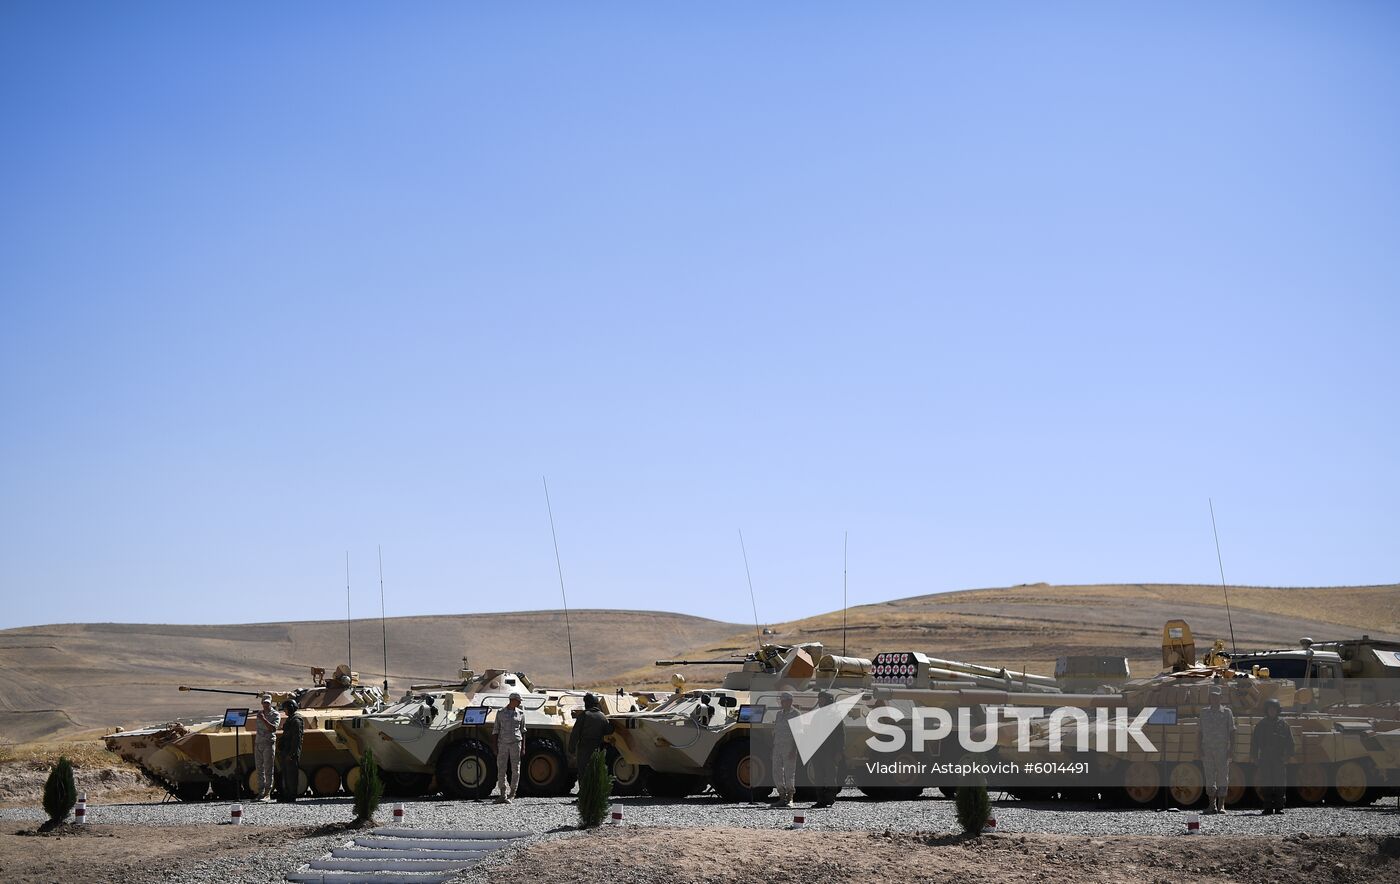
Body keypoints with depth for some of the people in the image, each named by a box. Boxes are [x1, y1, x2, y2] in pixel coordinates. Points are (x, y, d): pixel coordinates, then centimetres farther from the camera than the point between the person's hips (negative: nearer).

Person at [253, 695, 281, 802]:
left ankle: (267, 793, -4)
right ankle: (261, 792, 12)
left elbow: (273, 728, -18)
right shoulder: (259, 713, 15)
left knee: (268, 769, -6)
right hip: (258, 743, 6)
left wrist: (263, 719, -24)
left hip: (269, 744, -6)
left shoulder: (275, 715, -3)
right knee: (260, 769, 7)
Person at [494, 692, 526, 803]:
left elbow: (523, 730, 10)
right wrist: (496, 747, -1)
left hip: (515, 743, 1)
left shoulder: (520, 713, 7)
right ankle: (502, 795, 3)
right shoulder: (500, 713, 4)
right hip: (502, 743, -1)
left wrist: (523, 747, 4)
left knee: (515, 770, 0)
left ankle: (511, 795, 7)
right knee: (501, 770, -4)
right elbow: (496, 730, 6)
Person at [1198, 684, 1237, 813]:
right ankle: (1212, 805, 9)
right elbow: (1200, 732, 12)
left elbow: (1232, 732, 2)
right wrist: (1200, 750, 4)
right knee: (1209, 776, 3)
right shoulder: (1204, 712, 12)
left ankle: (1221, 805, 3)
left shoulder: (1227, 712, 4)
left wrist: (1231, 749, -7)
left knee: (1222, 776, -2)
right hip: (1207, 749, 3)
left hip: (1222, 749, -3)